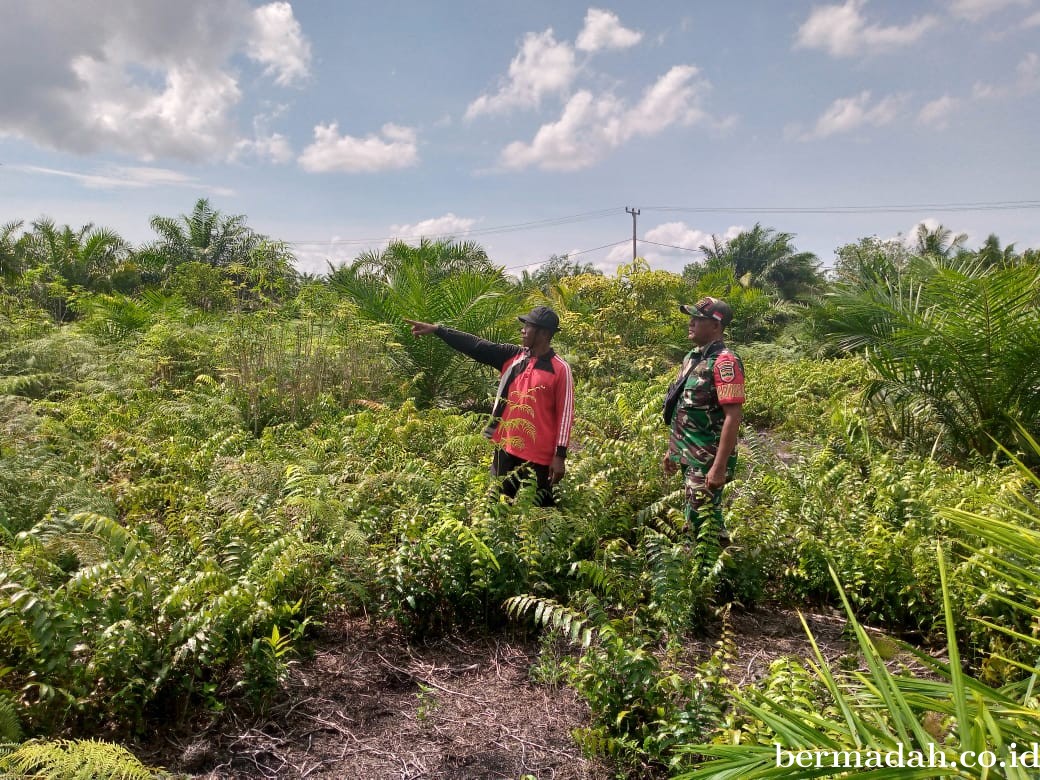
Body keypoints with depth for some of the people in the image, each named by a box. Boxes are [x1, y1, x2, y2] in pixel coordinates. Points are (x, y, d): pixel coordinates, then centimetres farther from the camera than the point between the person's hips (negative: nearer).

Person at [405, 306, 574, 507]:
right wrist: (436, 329, -1)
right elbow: (476, 346, 3)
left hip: (538, 456, -6)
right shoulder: (512, 357, 5)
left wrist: (560, 455, -12)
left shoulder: (560, 369, -10)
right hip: (505, 449, 6)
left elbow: (565, 413, -10)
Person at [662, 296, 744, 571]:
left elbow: (733, 417, -22)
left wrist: (719, 467, -24)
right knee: (705, 518, 18)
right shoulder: (692, 357, 10)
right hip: (689, 457, 9)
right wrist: (672, 450, 18)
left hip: (708, 461, -9)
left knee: (702, 521, -1)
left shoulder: (724, 361, -17)